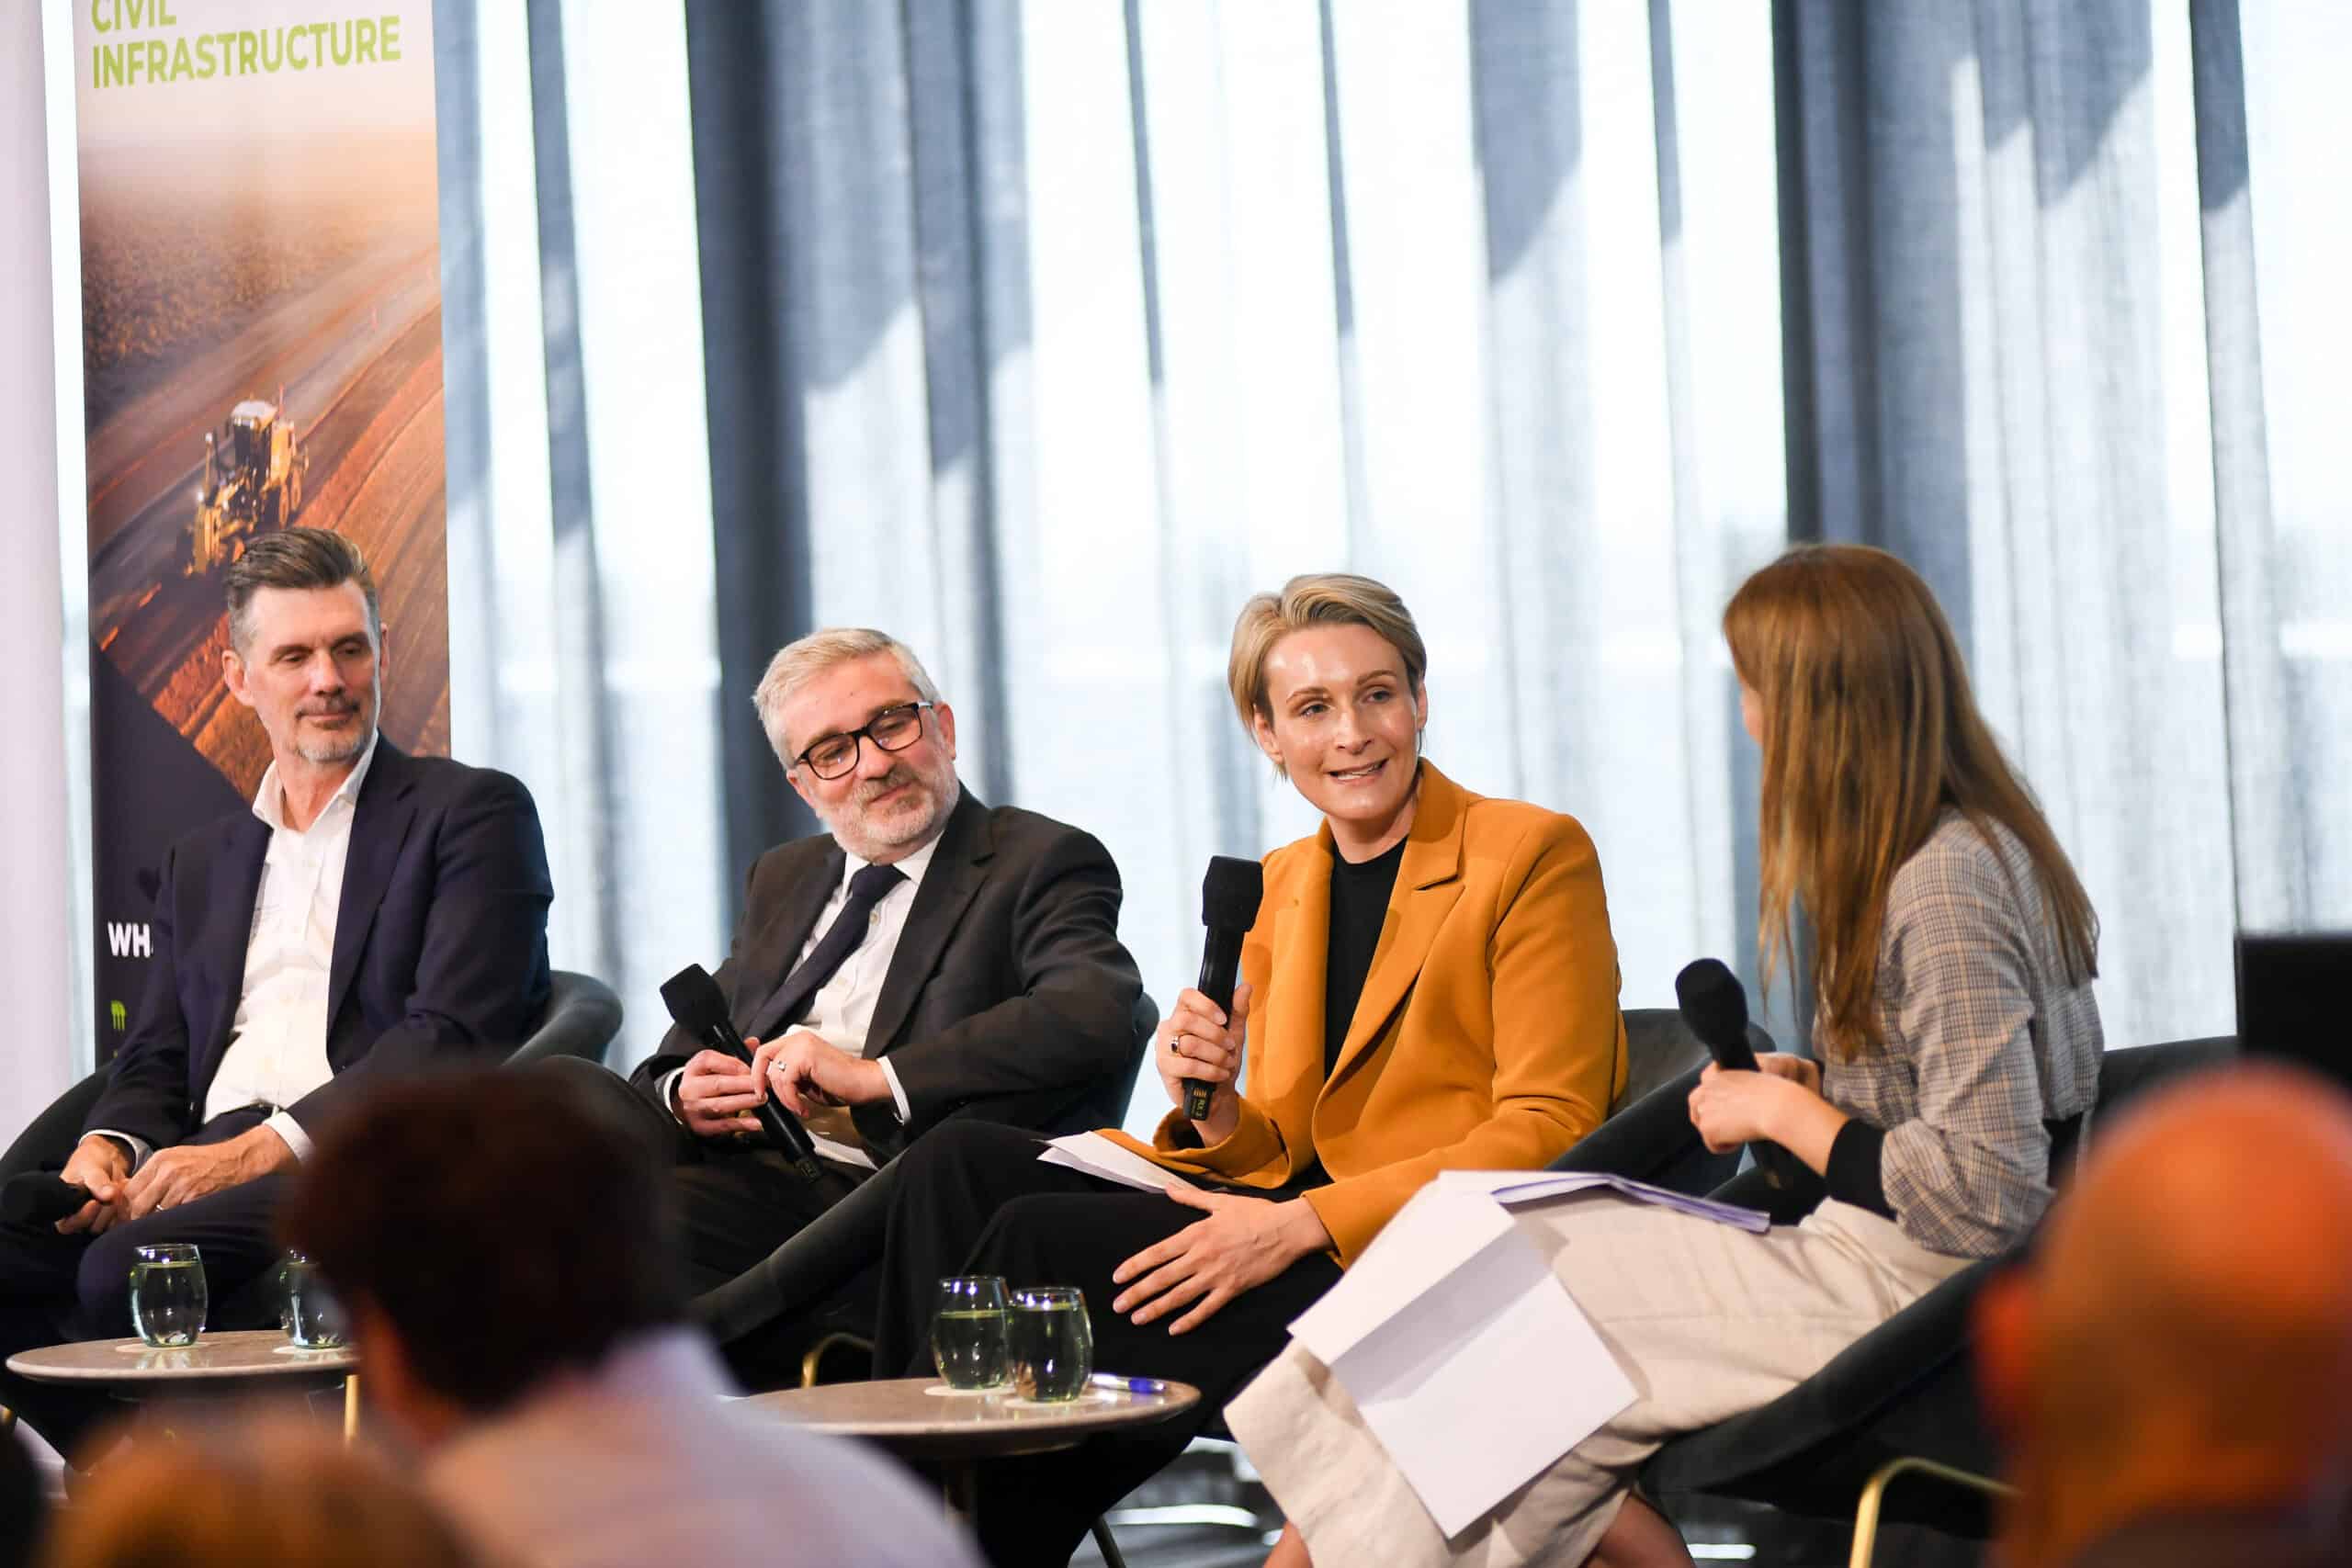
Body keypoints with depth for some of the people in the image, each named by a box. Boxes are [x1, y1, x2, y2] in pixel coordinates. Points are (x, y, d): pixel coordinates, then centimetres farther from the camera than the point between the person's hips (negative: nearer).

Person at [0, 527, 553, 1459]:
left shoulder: (472, 812, 7)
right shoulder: (201, 864, 28)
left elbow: (455, 1035, -6)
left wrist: (265, 1147, -17)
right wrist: (107, 1146, -2)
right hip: (204, 1166, 6)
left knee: (129, 1270, -33)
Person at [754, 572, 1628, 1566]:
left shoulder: (1534, 854, -3)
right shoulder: (1280, 888, 18)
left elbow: (1550, 1128, -10)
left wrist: (1303, 1224, -18)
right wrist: (1216, 1109, -8)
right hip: (1305, 1247, 7)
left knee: (1037, 1241, -23)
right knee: (960, 1167, -14)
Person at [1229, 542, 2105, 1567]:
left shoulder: (1946, 887, -21)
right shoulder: (1958, 850, 11)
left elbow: (1988, 1197, -26)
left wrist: (1785, 1111, -12)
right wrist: (1815, 1089, 4)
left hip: (1893, 1294, -10)